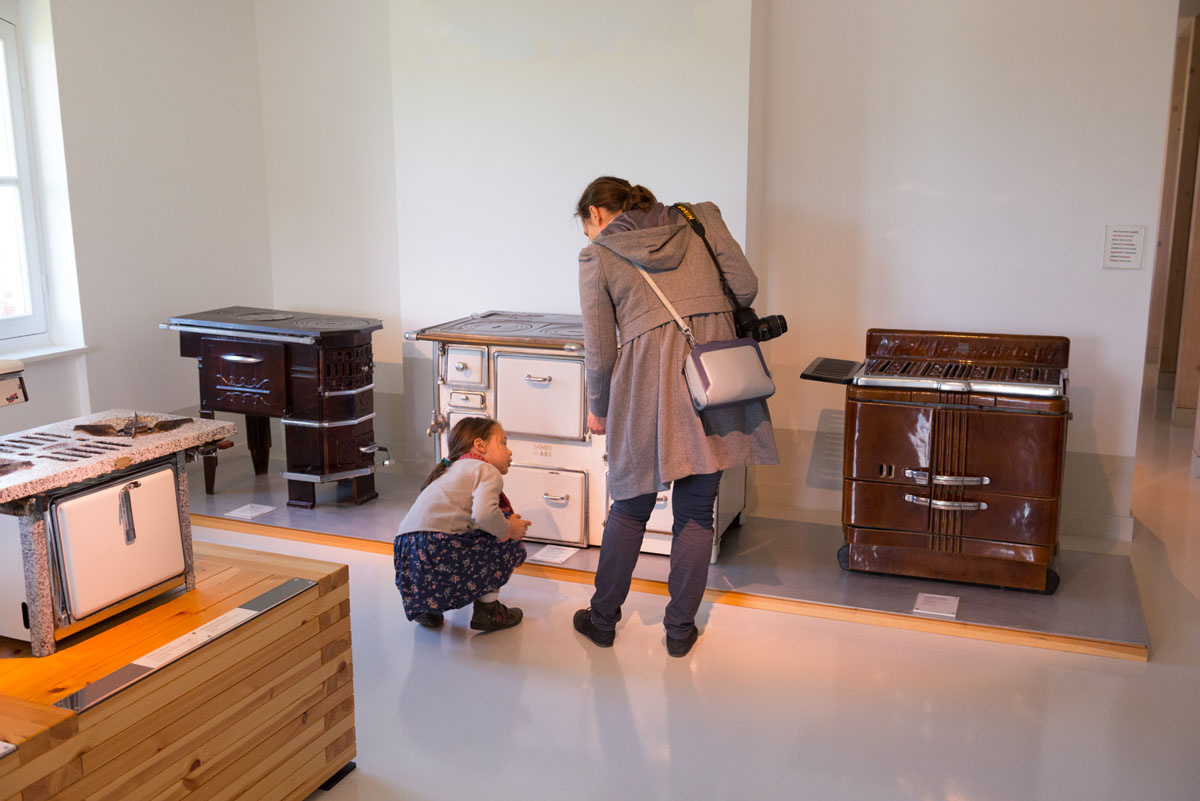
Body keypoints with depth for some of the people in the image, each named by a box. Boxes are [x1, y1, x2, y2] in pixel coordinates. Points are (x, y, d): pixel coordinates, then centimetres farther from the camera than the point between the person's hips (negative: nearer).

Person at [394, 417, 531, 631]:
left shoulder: (451, 471, 31)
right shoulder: (487, 471, 2)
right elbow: (484, 514, -18)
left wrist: (506, 523, 18)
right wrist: (509, 529, 1)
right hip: (438, 548, -9)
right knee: (511, 546, 8)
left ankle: (426, 608, 23)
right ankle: (487, 609, 14)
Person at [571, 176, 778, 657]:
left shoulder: (597, 257, 5)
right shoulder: (702, 218, 12)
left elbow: (600, 350, 3)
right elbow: (745, 287, 4)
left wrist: (598, 409, 17)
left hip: (648, 383, -2)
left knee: (630, 509, 15)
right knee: (696, 513, 12)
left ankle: (602, 620, 28)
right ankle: (680, 630, 21)